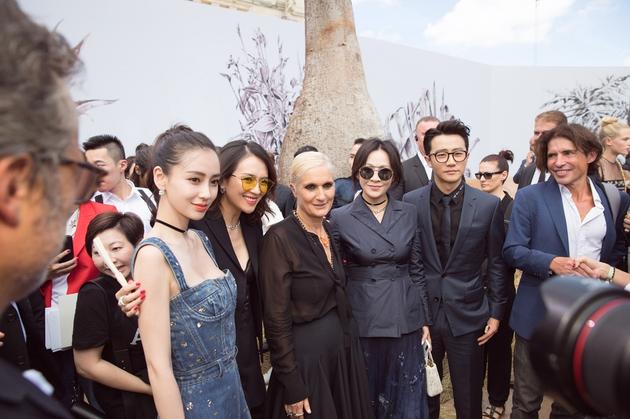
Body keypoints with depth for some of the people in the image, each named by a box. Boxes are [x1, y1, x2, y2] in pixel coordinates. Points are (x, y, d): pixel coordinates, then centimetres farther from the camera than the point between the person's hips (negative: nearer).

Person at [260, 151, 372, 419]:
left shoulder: (332, 232, 3)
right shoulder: (280, 237, -19)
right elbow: (276, 319, -18)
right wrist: (292, 387, -16)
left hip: (343, 350, 7)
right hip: (305, 356, -7)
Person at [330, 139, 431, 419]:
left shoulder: (409, 213, 1)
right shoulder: (340, 218, -6)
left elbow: (417, 269, 7)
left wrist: (425, 320, 6)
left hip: (405, 320, 2)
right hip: (362, 322, -2)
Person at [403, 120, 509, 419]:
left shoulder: (489, 205, -5)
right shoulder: (410, 202, -5)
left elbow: (496, 263, 2)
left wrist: (496, 313, 2)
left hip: (467, 315, 0)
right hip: (421, 313, 1)